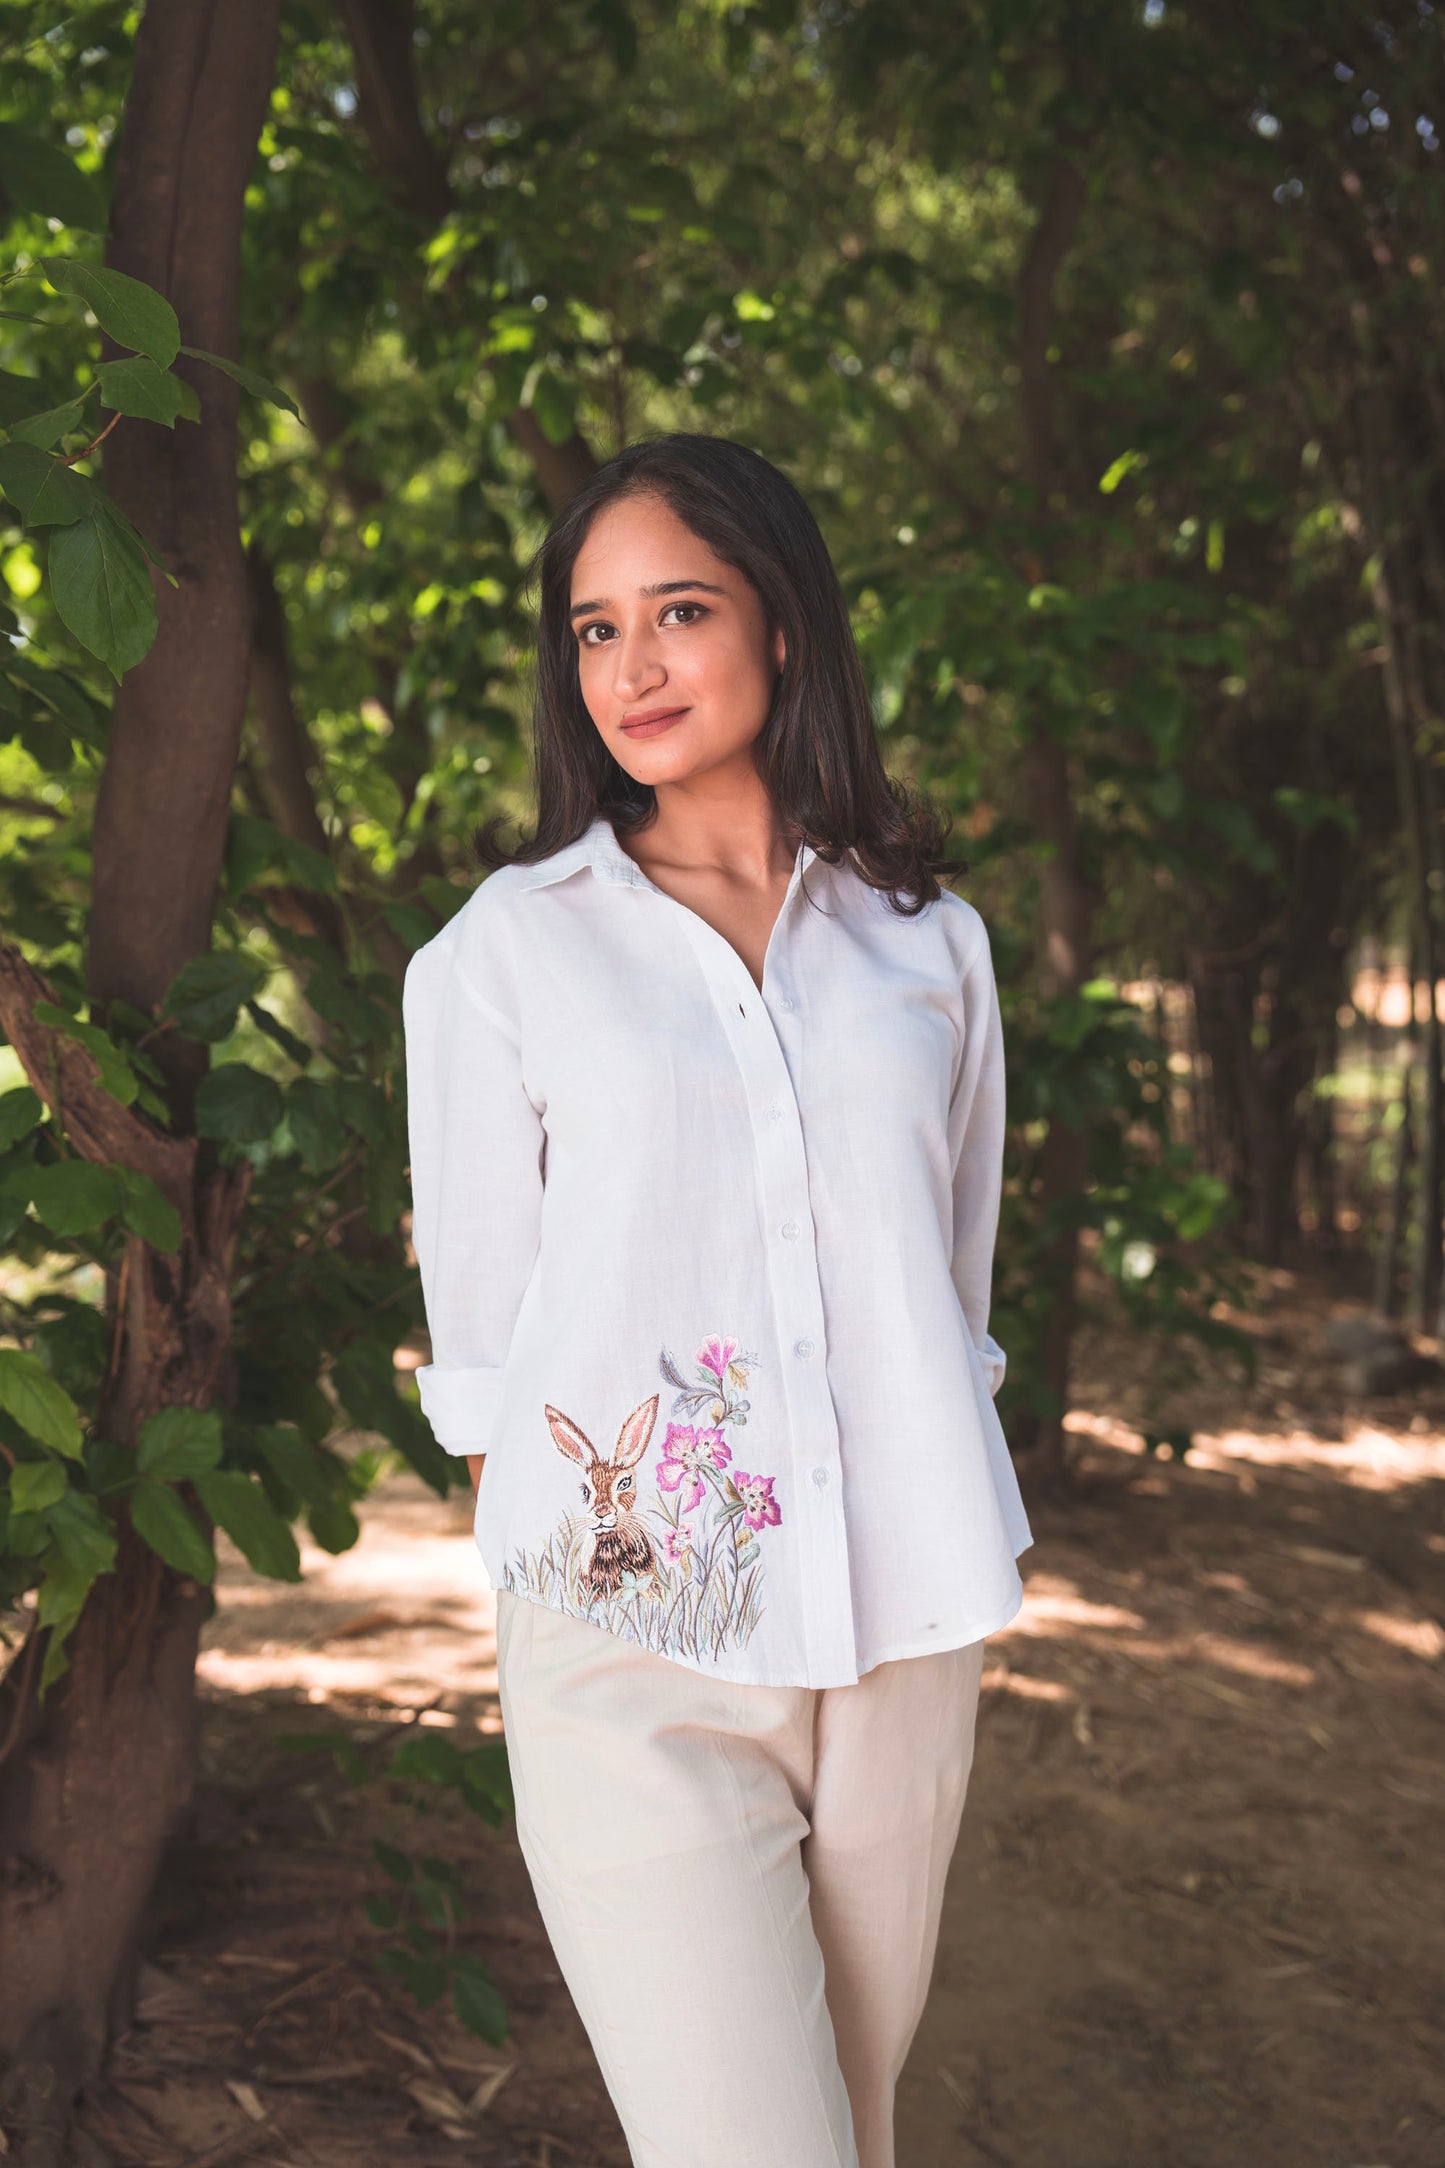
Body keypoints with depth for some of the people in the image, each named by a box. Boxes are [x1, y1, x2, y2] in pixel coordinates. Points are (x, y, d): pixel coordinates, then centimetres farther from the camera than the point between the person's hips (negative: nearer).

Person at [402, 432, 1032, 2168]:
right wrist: (564, 1599, 1)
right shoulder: (503, 949, 4)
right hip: (635, 1652, -3)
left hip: (904, 1635, 3)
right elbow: (479, 1334, 5)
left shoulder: (926, 941, 11)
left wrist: (923, 1596, 13)